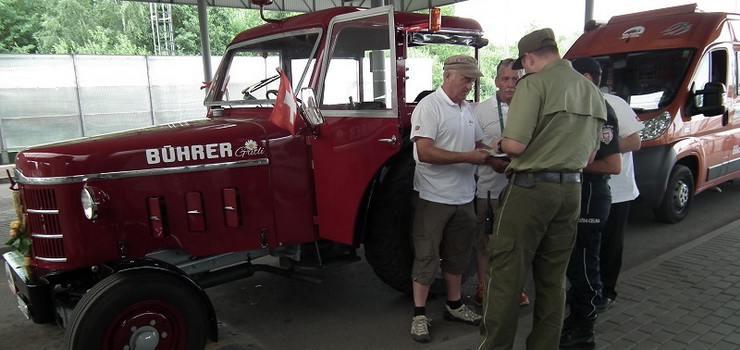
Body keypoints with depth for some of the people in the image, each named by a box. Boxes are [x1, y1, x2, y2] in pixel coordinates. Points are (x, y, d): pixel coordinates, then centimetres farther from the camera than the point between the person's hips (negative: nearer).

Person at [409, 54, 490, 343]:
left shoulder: (468, 109, 12)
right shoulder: (429, 106, -12)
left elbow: (478, 145, 22)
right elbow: (424, 152, -22)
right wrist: (468, 157, -21)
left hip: (464, 197, 8)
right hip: (435, 197, -7)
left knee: (457, 254, 17)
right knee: (427, 255, 1)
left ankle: (454, 305, 31)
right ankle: (419, 315, 12)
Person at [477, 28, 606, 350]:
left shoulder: (534, 83, -10)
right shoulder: (592, 91, 13)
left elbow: (516, 145, -17)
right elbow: (589, 156, 17)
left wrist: (500, 145, 3)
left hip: (530, 188, -7)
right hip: (571, 190, 8)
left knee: (506, 275, 1)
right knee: (553, 279, 14)